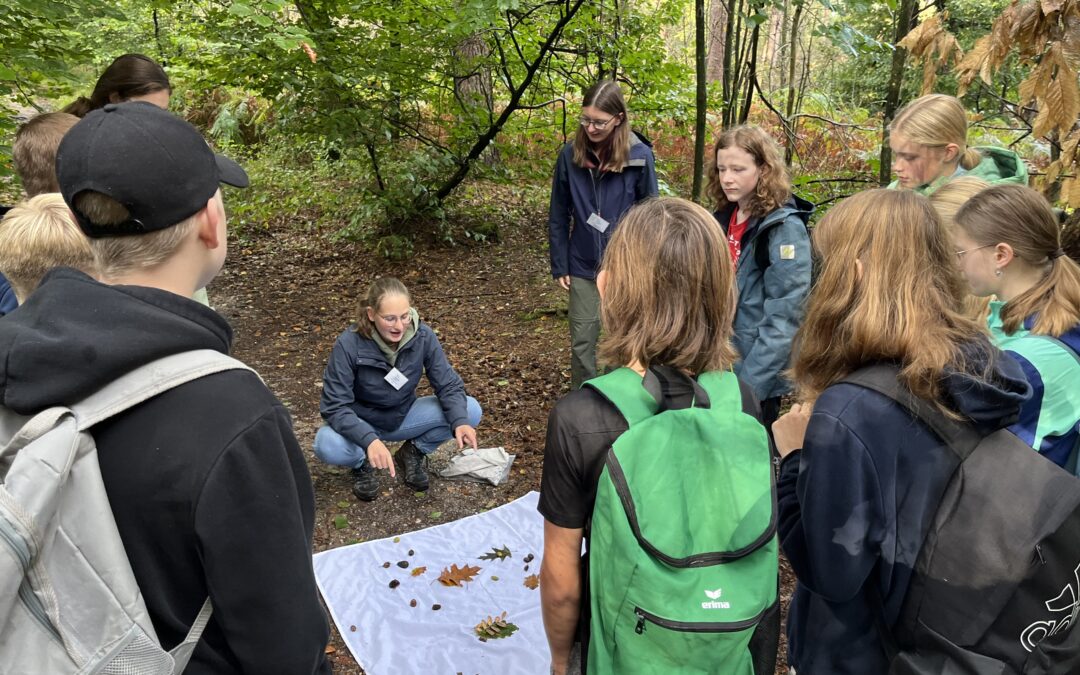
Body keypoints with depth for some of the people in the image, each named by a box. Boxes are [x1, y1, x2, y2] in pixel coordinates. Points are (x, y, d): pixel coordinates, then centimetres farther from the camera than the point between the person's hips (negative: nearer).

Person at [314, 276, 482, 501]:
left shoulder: (423, 336, -20)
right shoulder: (349, 344, -27)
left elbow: (449, 385, -14)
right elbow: (335, 406, -28)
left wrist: (460, 422, -35)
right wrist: (369, 440, -46)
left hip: (404, 417, 3)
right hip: (360, 422, -2)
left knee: (471, 410, -19)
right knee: (327, 446, -36)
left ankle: (413, 452, 4)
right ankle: (362, 462, 0)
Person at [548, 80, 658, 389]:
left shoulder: (639, 156, -11)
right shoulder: (570, 155, -5)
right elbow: (558, 216, 2)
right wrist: (559, 266, 2)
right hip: (583, 268, 2)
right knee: (582, 343, 9)